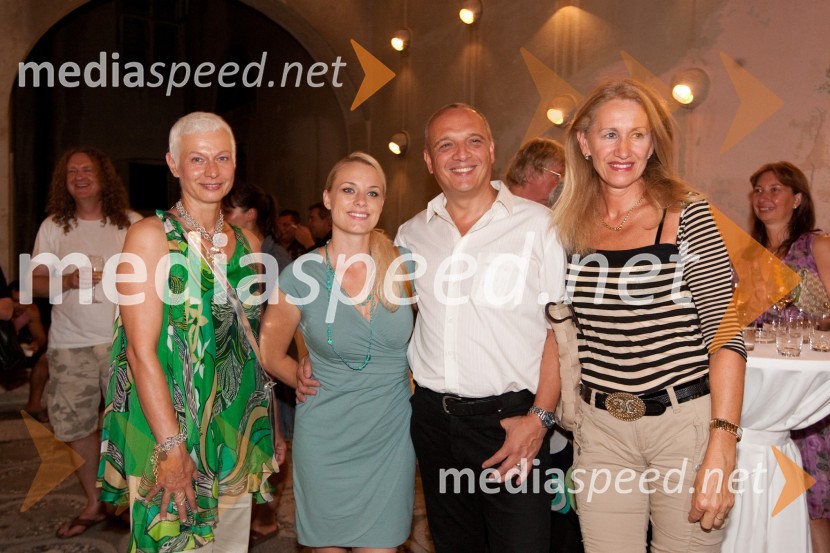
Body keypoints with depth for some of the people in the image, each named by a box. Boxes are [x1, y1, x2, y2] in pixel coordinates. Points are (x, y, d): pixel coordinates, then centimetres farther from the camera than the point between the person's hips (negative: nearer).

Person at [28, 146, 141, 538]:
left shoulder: (131, 223, 3)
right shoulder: (53, 226, 6)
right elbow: (36, 283, 3)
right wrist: (68, 280, -17)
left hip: (124, 340, -1)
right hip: (71, 344, 2)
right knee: (76, 425, 6)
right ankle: (94, 503, 24)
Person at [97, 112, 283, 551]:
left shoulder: (248, 244, 7)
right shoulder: (151, 236, -9)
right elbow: (141, 350, -14)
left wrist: (269, 431, 9)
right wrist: (172, 446, -19)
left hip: (237, 431, 5)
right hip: (165, 435, -5)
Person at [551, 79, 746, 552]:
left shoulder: (687, 215, -8)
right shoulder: (572, 228, 3)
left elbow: (725, 332, -12)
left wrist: (720, 451, -18)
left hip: (686, 423, -3)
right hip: (601, 429, 3)